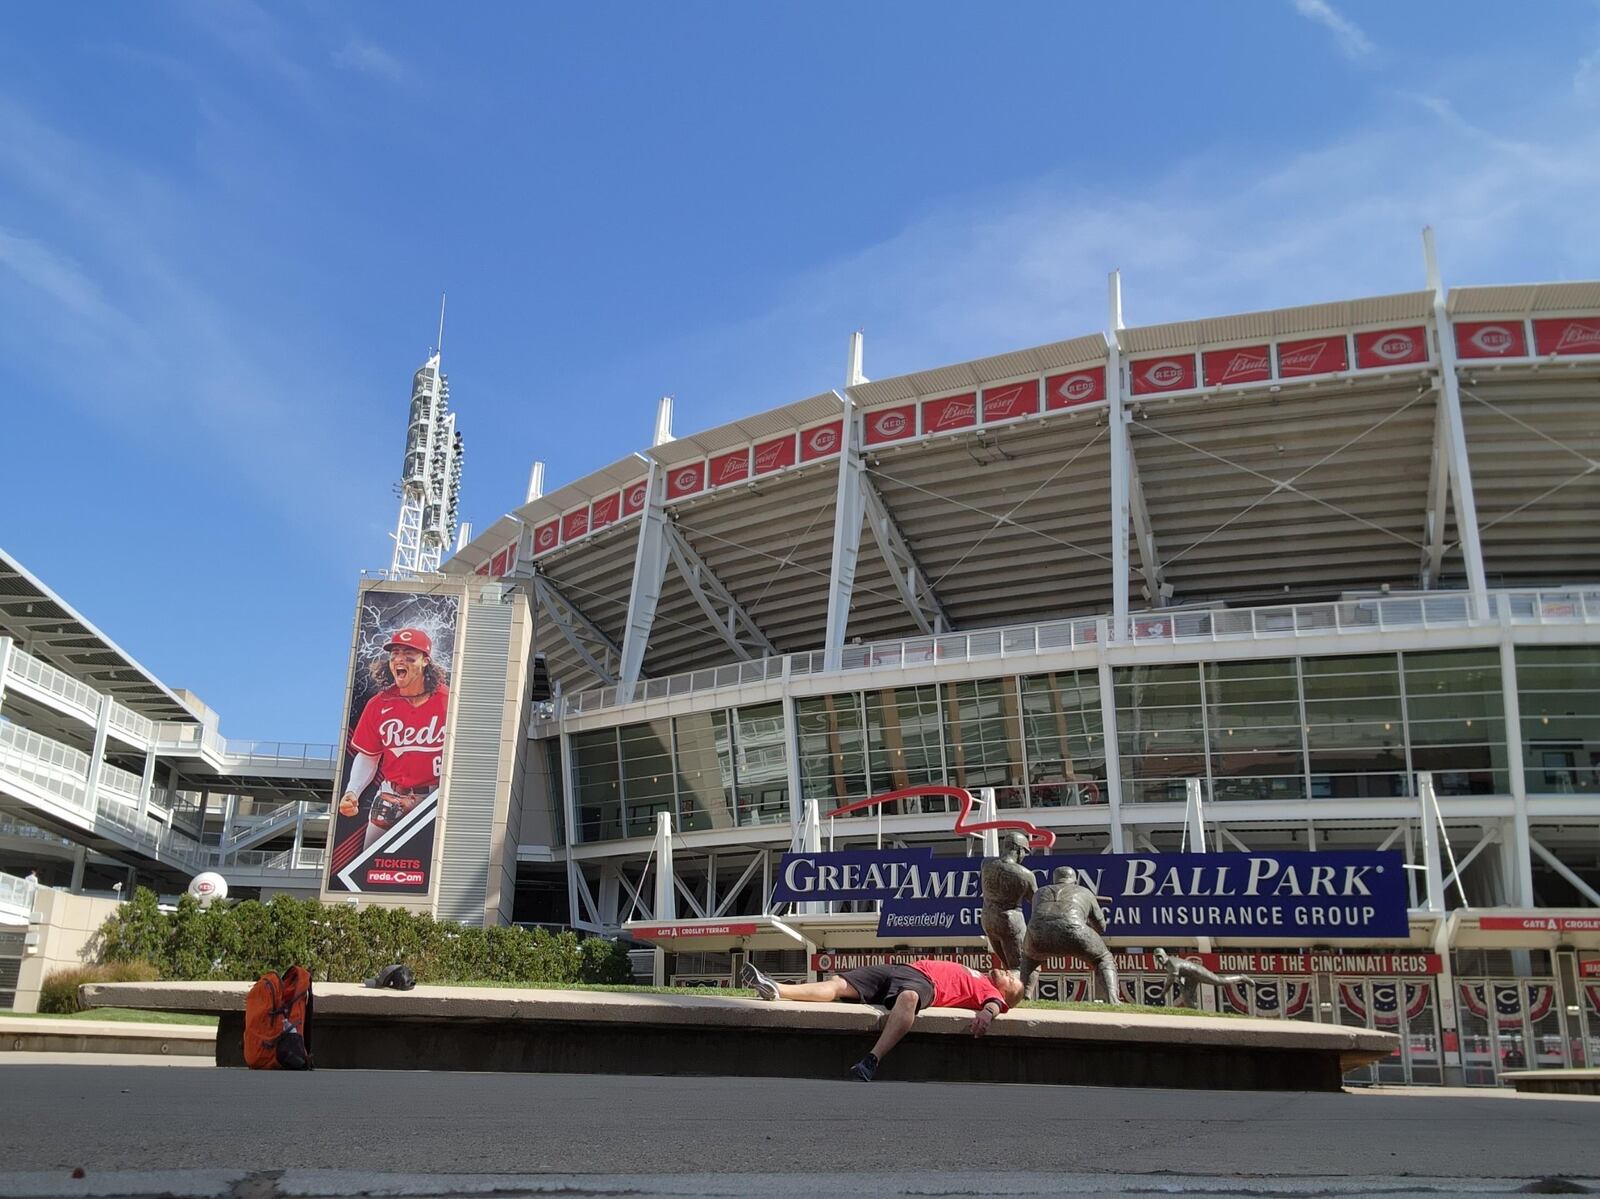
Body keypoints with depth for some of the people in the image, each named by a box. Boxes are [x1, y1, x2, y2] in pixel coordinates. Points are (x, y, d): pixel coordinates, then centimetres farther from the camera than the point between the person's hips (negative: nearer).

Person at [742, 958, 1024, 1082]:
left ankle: (871, 1062, -55)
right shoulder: (972, 974, 37)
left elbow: (995, 1003, -8)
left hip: (925, 983, -8)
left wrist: (987, 1012, -33)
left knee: (908, 997, -44)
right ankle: (775, 990, -25)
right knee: (837, 984, -10)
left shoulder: (989, 990, 14)